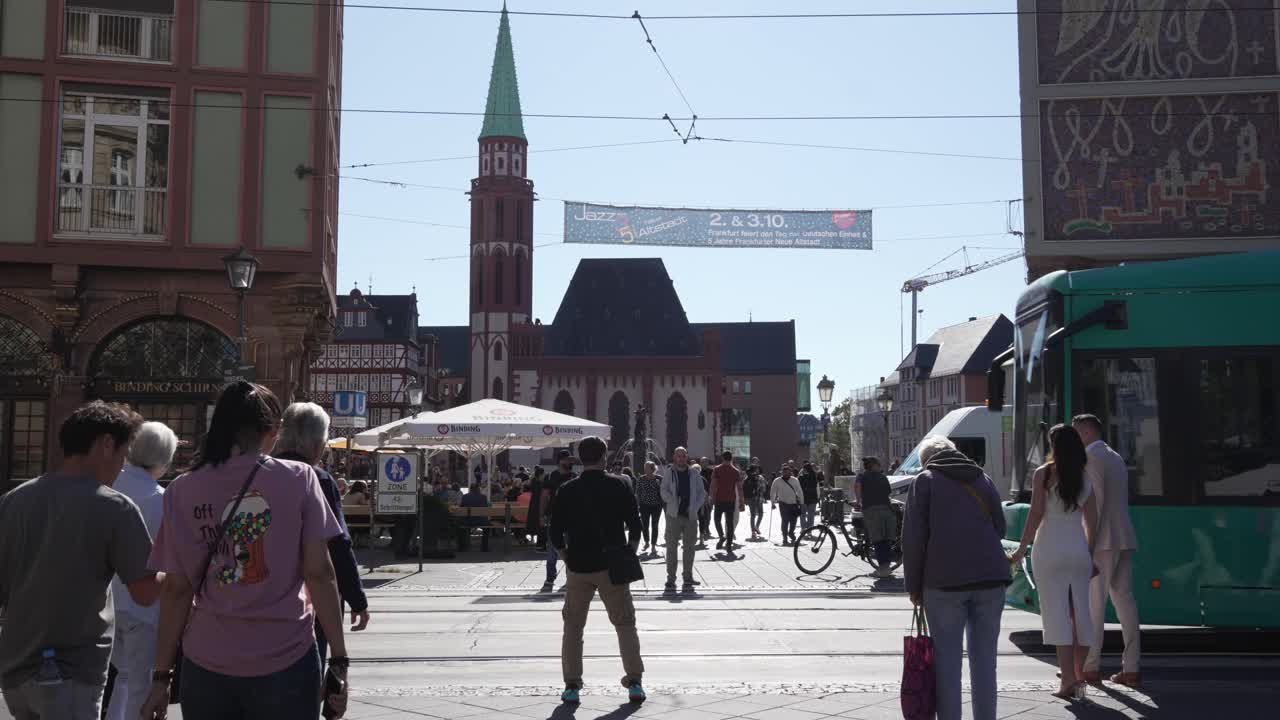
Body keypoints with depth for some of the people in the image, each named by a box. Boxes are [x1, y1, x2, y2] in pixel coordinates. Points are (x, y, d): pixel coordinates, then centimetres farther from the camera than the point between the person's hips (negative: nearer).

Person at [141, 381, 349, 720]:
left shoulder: (183, 490, 1)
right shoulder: (298, 479, -5)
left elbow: (176, 590, 1)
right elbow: (319, 573, -7)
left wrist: (162, 675, 8)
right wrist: (339, 659, -2)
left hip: (206, 666, 2)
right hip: (285, 663, -2)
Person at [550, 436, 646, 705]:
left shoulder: (567, 491, -2)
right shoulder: (618, 486, -4)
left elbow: (556, 534, -2)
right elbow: (634, 526, -3)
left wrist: (568, 559, 11)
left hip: (578, 569, 1)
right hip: (612, 567, -1)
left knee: (573, 627, 12)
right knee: (625, 623, 9)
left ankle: (571, 686, 10)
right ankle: (635, 683, 5)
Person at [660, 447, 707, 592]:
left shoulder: (693, 473, 7)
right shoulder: (670, 472, 2)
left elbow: (701, 492, 8)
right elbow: (663, 491, -4)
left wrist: (695, 507, -6)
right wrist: (674, 502, -19)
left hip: (690, 515, 2)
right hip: (674, 515, -2)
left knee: (689, 547, 7)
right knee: (672, 547, 0)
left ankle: (688, 578, 16)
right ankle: (671, 579, 5)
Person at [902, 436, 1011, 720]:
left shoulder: (925, 481, 5)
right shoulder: (983, 480, 18)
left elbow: (913, 537, -1)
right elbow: (999, 528, 20)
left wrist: (914, 586, 4)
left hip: (944, 581, -4)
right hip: (991, 579, 4)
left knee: (947, 659, 1)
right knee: (984, 660, 8)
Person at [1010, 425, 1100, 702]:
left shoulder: (1043, 473, -5)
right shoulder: (1085, 477, 8)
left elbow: (1036, 515, -10)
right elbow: (1092, 521, 9)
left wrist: (1021, 549, -5)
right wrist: (1090, 553, 18)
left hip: (1050, 548, -4)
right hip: (1079, 549, 4)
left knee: (1057, 612, -4)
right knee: (1080, 611, 10)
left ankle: (1068, 679, -8)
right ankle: (1078, 676, 16)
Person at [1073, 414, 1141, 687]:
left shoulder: (1092, 456, -7)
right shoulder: (1116, 457, 20)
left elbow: (1096, 499, -16)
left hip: (1103, 540, -8)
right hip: (1124, 538, 8)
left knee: (1093, 603, -5)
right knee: (1124, 600, 7)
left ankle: (1090, 667, -3)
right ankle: (1131, 669, 7)